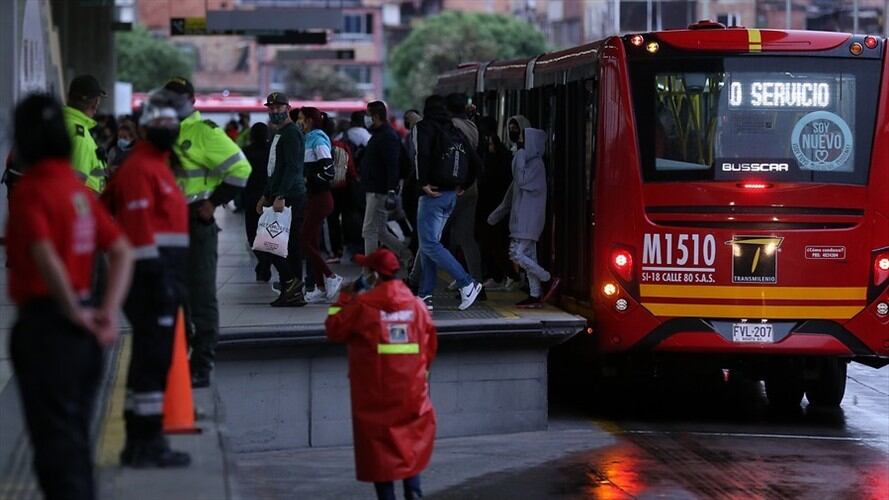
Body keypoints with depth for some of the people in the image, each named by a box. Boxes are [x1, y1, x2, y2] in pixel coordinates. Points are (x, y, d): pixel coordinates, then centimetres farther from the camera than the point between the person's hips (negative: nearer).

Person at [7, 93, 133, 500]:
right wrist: (108, 312, 2)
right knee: (75, 440, 18)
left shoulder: (30, 191, -13)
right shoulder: (79, 189, 11)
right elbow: (122, 252, 10)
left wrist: (74, 313, -15)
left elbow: (45, 257, -26)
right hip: (80, 328, 8)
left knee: (54, 441, -6)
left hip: (44, 325, -8)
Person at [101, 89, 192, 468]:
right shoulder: (140, 169, -12)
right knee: (153, 360, -9)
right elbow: (140, 228, -19)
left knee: (149, 360, 13)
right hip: (152, 277, -11)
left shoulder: (157, 166, 21)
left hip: (161, 278, 11)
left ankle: (139, 443, 18)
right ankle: (148, 442, -7)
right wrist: (158, 279, -22)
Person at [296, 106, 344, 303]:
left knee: (304, 241, -10)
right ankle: (321, 288, 12)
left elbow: (328, 171, -22)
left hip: (320, 198, -10)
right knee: (311, 243, 9)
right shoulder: (309, 139, 15)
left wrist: (308, 181, -15)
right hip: (314, 198, 10)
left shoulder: (318, 140, -14)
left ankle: (331, 278, -5)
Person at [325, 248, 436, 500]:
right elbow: (430, 344, 7)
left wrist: (345, 298, 7)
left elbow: (334, 330, -2)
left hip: (375, 393, -3)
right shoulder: (415, 304, 0)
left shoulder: (362, 305, -12)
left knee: (378, 441, 5)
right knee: (413, 436, 18)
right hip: (411, 391, 3)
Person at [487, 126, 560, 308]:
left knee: (517, 253, -14)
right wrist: (498, 213, 26)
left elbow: (522, 181, -25)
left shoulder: (536, 164, -11)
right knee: (528, 256, 7)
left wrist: (520, 157, -16)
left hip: (528, 218, -9)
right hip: (522, 218, 9)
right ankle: (535, 296, 7)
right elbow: (513, 191, 23)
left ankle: (548, 280, -6)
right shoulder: (529, 162, 18)